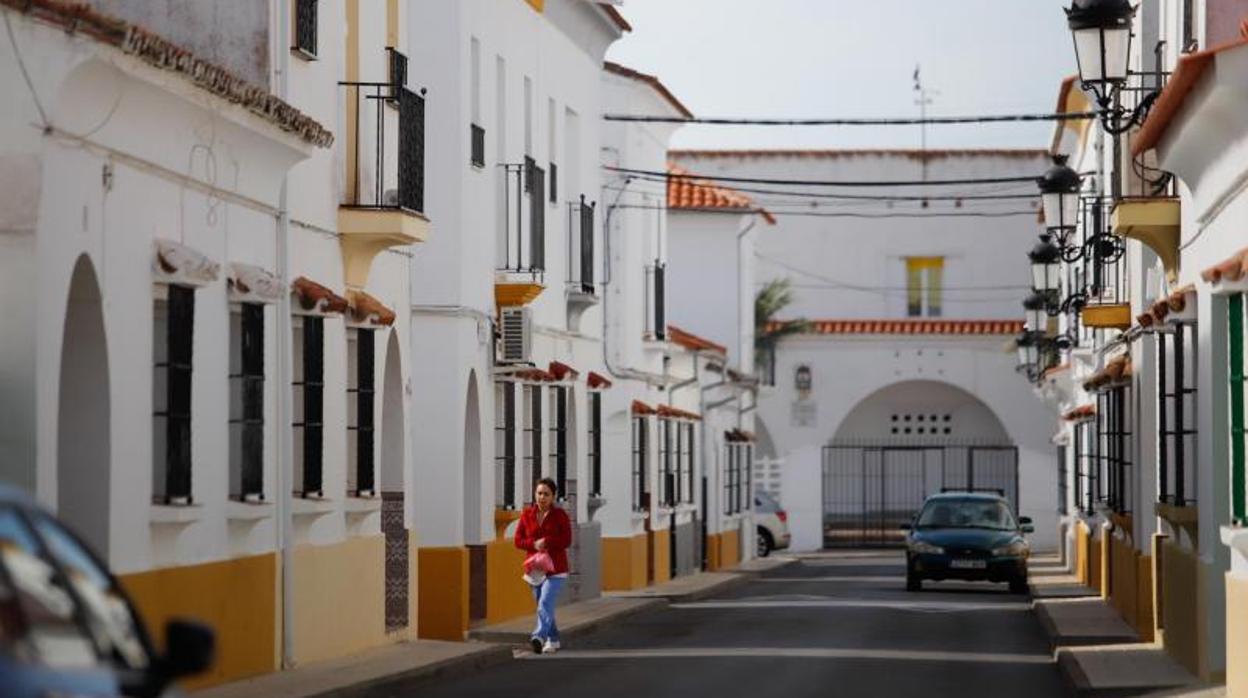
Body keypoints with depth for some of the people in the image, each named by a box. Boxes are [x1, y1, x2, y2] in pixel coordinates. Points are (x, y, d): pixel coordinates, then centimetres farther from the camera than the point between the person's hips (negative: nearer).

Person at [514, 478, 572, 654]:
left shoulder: (560, 515, -3)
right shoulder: (526, 514, 5)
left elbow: (566, 540, -7)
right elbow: (518, 540, 4)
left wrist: (546, 542, -17)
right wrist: (534, 544, -14)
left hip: (555, 568, -5)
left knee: (545, 603, -22)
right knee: (543, 605, 12)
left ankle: (539, 636, -36)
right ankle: (553, 640, 26)